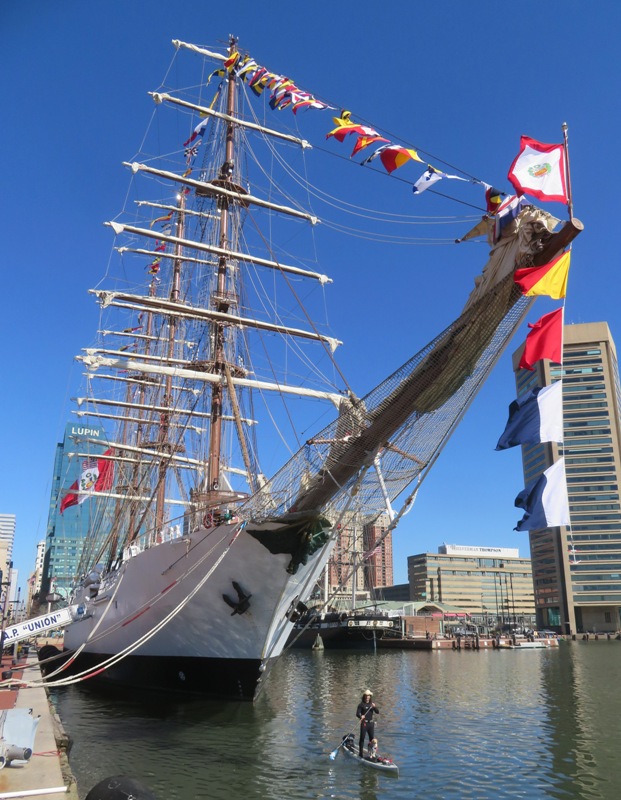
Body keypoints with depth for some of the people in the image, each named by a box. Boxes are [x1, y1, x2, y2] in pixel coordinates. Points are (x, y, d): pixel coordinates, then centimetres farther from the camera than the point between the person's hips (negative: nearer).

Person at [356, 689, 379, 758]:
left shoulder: (372, 704, 10)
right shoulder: (361, 704, -4)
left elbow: (377, 712, 4)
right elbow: (357, 713, -11)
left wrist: (374, 707, -15)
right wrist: (361, 716, -33)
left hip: (371, 723, 5)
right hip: (364, 723, -5)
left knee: (372, 738, 11)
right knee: (362, 738, -6)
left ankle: (372, 752, 23)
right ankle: (361, 753, 2)